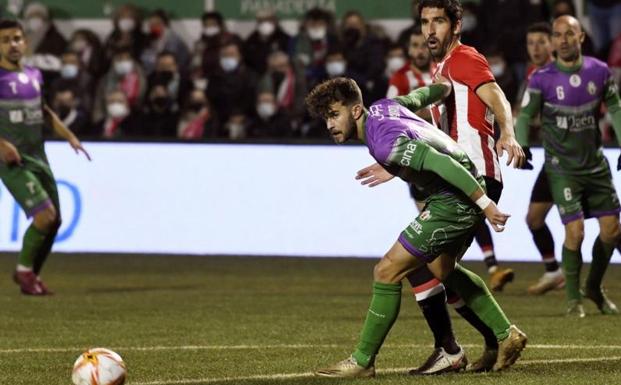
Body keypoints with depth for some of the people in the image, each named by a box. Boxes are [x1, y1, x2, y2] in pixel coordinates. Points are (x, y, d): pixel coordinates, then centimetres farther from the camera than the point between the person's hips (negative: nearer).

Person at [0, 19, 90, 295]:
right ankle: (24, 269, 3)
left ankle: (31, 273, 25)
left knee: (54, 221, 7)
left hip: (38, 158, 7)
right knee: (45, 215, -18)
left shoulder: (34, 76, 11)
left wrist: (69, 136, 20)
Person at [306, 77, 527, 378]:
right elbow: (418, 97, 21)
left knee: (387, 273, -10)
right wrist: (444, 87, 43)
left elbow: (443, 164, -33)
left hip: (453, 203, -11)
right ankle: (507, 335, 38)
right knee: (440, 269, 31)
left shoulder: (384, 141, -27)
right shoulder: (382, 107, 1)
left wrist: (485, 204, -32)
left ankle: (362, 361, -2)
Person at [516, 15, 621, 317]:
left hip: (596, 164, 4)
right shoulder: (542, 79, -12)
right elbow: (525, 115, -4)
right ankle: (573, 299, 4)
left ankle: (594, 287, 27)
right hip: (562, 167, -4)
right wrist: (521, 146, -21)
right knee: (575, 232, -13)